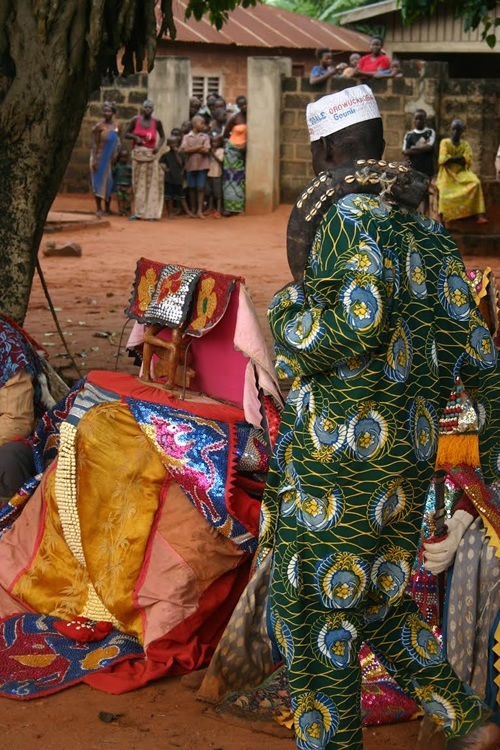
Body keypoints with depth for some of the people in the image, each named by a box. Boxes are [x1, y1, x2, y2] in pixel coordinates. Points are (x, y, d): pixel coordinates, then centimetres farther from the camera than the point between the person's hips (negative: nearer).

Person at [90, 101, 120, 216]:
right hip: (100, 157, -5)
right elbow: (94, 144, -11)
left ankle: (107, 208, 19)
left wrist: (116, 157, 6)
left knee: (109, 182, 10)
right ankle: (98, 208, 2)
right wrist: (94, 160, -16)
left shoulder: (115, 126, 4)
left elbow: (117, 143, 11)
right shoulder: (99, 126, -11)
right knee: (99, 181, -2)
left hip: (111, 158, 5)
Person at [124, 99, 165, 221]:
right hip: (137, 154, 1)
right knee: (138, 184, 6)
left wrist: (159, 146, -11)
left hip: (151, 155, -1)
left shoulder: (157, 122, -3)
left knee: (151, 184, -2)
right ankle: (138, 212, 10)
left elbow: (162, 136, 8)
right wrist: (135, 137, -13)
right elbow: (126, 134, 6)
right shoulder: (135, 120, -2)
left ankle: (151, 213, 1)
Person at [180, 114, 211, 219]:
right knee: (192, 188, 7)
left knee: (201, 188, -3)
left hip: (202, 165, -1)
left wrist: (192, 149, -6)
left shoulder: (205, 136, 5)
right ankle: (193, 210, 16)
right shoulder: (187, 137, 5)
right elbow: (184, 150, -8)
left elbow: (206, 150, -7)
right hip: (191, 165, 1)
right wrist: (198, 147, -10)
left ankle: (200, 211, -3)